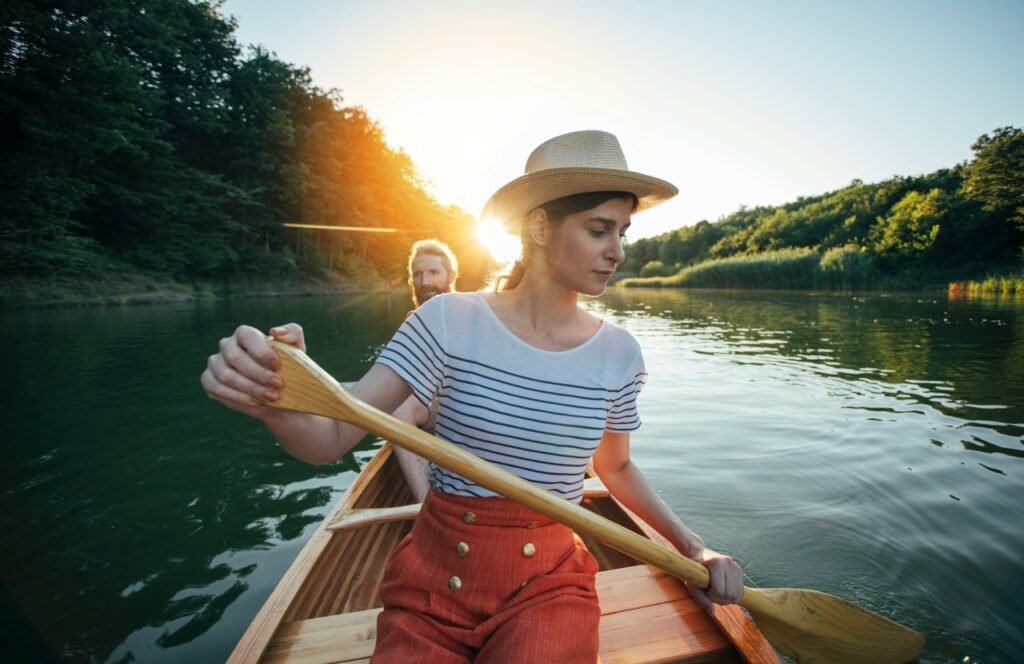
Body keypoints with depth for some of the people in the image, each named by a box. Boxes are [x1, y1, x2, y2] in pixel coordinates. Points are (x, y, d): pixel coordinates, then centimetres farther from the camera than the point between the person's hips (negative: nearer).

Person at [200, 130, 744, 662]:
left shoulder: (618, 353, -5)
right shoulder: (450, 321, -14)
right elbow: (329, 439, -17)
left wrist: (692, 547, 2)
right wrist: (275, 399, -37)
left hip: (548, 583, 2)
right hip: (434, 579, -1)